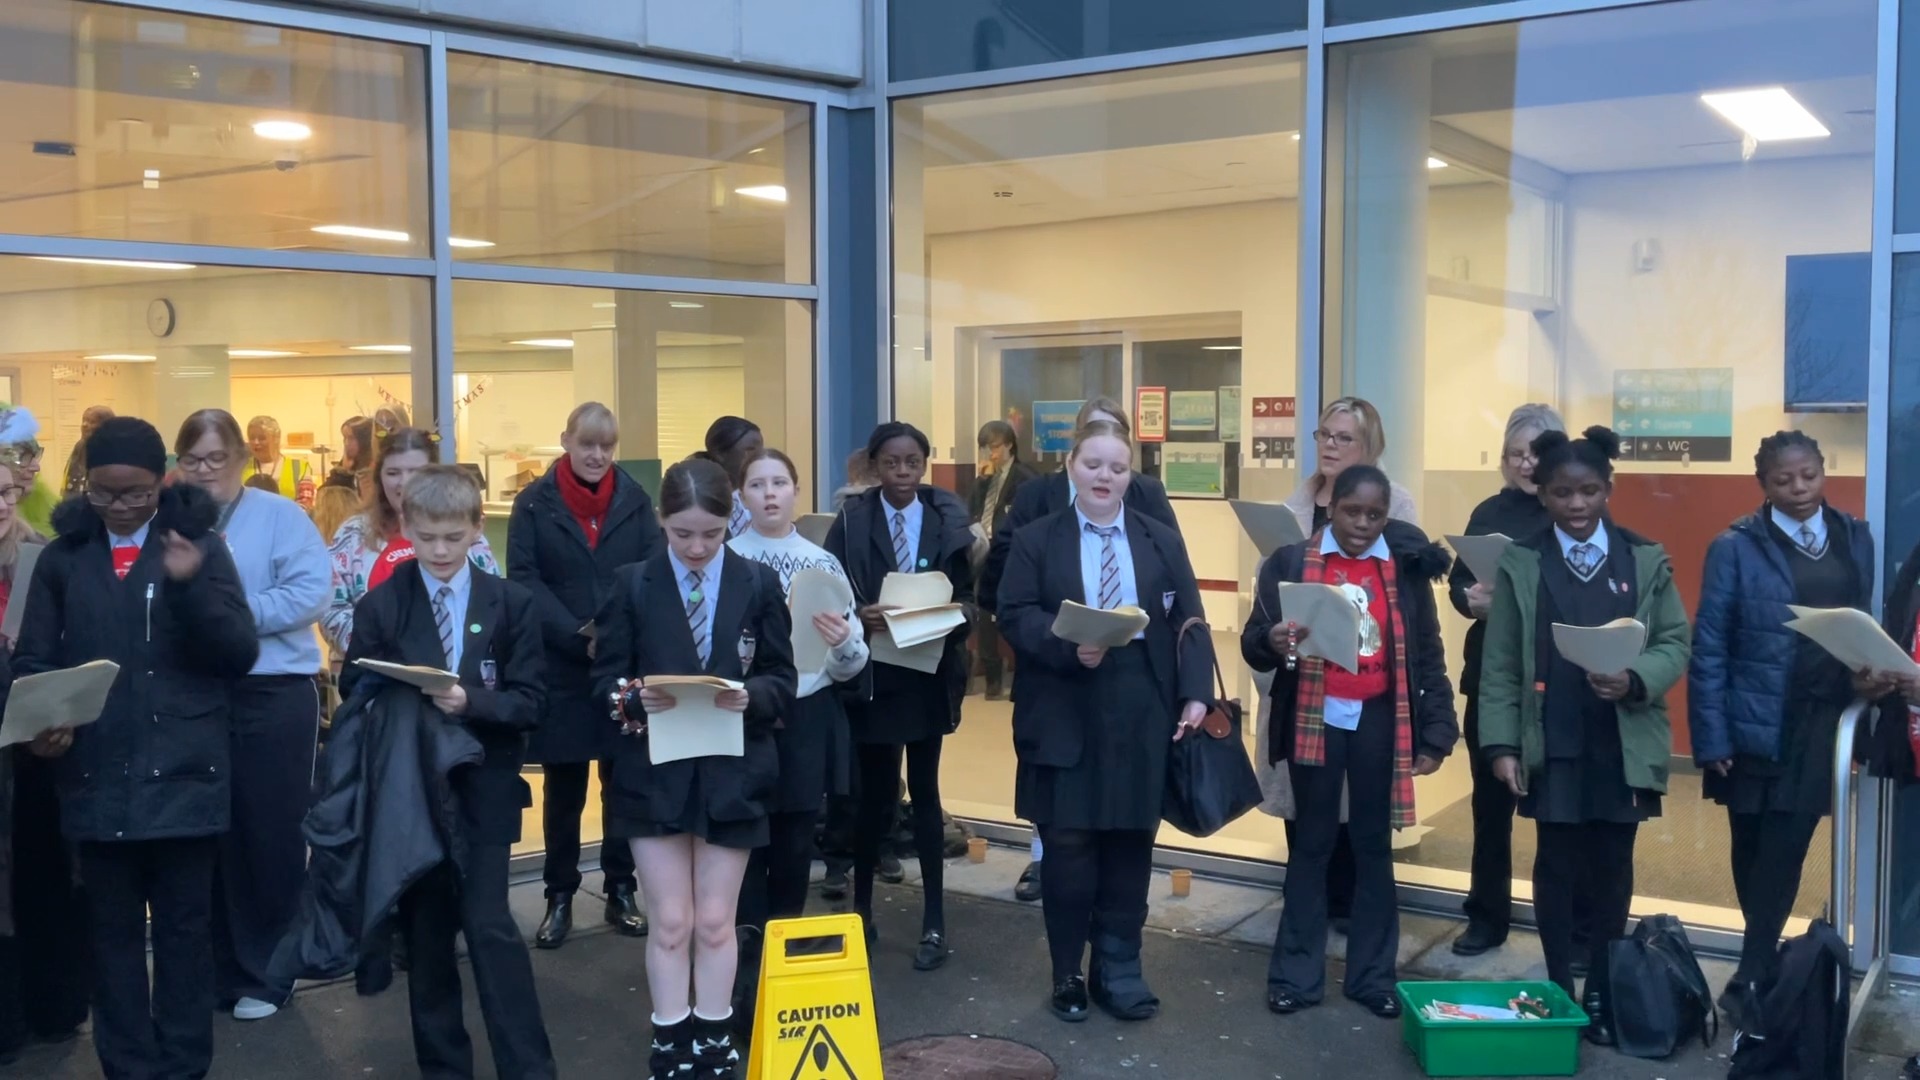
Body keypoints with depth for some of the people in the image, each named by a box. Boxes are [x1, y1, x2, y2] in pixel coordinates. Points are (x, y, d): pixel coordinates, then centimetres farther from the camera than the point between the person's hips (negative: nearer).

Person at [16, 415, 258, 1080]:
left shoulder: (199, 543, 2)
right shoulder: (64, 554, 8)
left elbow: (241, 653, -6)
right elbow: (33, 658, 7)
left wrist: (191, 586, -22)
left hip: (183, 775, -2)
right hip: (97, 777, 2)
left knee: (185, 929, 7)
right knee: (113, 931, 9)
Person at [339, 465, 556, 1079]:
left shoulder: (510, 603, -1)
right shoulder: (380, 605, 1)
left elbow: (529, 702, -4)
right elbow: (353, 693, 2)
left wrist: (470, 701, -21)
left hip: (483, 789, -1)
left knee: (489, 926, -5)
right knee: (426, 932, 10)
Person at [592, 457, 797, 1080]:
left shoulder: (760, 584, 1)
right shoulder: (632, 585, -2)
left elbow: (783, 682, 2)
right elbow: (605, 681, -1)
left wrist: (750, 695, -20)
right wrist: (637, 698, -22)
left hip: (731, 774, 1)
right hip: (654, 774, 0)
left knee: (715, 922, 10)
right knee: (670, 923, 6)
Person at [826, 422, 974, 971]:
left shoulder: (949, 519, 1)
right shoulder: (851, 522, -3)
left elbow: (969, 593, 3)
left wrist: (959, 613, -18)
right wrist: (860, 616, -23)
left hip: (929, 673, 1)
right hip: (872, 673, -1)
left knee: (925, 792, 8)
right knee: (875, 795, 4)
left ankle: (934, 922, 14)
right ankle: (861, 908, 23)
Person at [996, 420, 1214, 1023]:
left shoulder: (1162, 542, 10)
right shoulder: (1036, 541, 5)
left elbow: (1188, 623, 4)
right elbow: (1016, 616, -4)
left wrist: (1195, 695, -8)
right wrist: (1068, 645, -21)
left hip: (1141, 717, 2)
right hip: (1063, 717, -1)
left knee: (1130, 843, 7)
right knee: (1068, 845, 2)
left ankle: (1119, 971, 20)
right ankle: (1068, 974, 17)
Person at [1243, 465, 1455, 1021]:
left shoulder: (1406, 566, 2)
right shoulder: (1290, 561, -3)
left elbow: (1429, 655, 4)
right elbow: (1254, 642, -4)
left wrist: (1436, 732, -1)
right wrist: (1271, 642, -27)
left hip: (1379, 720, 1)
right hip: (1315, 718, -1)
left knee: (1374, 844, 10)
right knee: (1311, 843, 7)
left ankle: (1373, 974, 19)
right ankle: (1297, 973, 15)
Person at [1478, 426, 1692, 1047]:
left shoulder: (1646, 560, 4)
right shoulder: (1520, 564, 1)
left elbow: (1676, 644, 2)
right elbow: (1500, 665, 0)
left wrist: (1635, 680, -18)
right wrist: (1501, 744, -6)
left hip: (1623, 748, 1)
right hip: (1551, 747, -1)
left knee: (1611, 870, 8)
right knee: (1557, 867, 6)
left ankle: (1601, 994, 20)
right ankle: (1559, 990, 18)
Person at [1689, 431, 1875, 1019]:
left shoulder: (1855, 538, 6)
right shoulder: (1736, 547, -6)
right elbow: (1708, 648, -7)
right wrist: (1712, 738, -11)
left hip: (1822, 726, 3)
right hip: (1755, 728, -2)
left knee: (1784, 851, 2)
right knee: (1757, 852, 9)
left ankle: (1752, 975, 11)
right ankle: (1766, 964, 25)